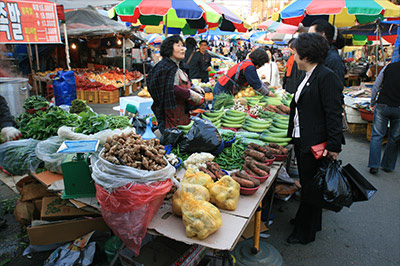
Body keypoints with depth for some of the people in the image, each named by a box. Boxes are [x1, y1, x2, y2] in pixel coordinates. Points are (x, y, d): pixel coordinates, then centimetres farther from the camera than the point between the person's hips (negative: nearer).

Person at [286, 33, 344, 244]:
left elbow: (334, 113, -20)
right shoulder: (308, 76, 12)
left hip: (315, 144, -9)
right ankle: (311, 221, 41)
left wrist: (334, 145, -22)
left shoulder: (326, 77, -16)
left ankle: (305, 232, 22)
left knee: (310, 187, 5)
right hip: (302, 140, 9)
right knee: (306, 184, 21)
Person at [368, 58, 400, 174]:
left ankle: (374, 165, 0)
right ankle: (388, 165, 21)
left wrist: (372, 102, 15)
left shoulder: (389, 67, 1)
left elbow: (376, 86, 4)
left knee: (377, 135, 5)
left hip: (382, 106, 0)